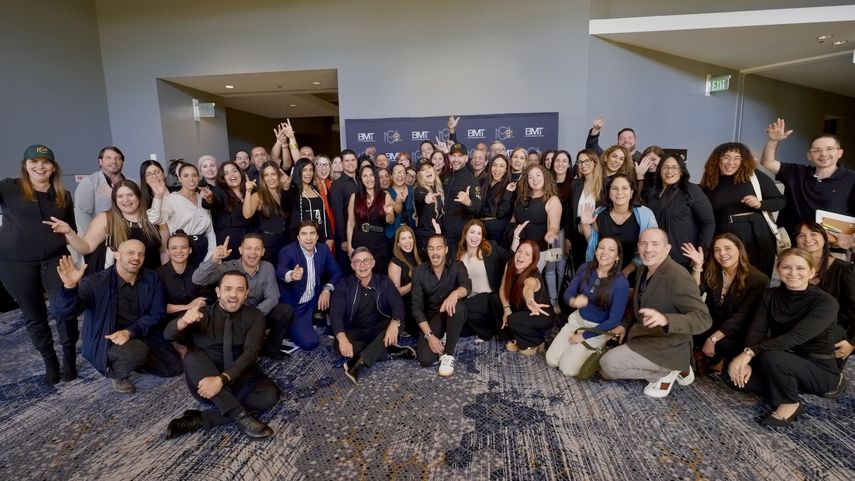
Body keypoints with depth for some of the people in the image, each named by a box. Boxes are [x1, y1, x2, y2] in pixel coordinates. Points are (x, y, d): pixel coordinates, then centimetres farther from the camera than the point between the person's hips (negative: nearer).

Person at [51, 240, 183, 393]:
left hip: (142, 337, 5)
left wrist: (130, 332, -24)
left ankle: (131, 358, 20)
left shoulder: (151, 279, -5)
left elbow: (156, 314, -6)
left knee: (174, 367, -2)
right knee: (138, 351, -36)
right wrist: (69, 287, -46)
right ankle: (115, 371, -1)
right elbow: (62, 313, -26)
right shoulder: (96, 282, -17)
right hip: (106, 341, -5)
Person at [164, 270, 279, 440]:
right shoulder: (203, 314, 2)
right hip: (205, 381, 0)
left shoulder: (254, 317, -1)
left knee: (270, 393, -29)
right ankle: (240, 416, -34)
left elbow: (251, 352, -16)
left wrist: (222, 379, -32)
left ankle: (200, 419, -23)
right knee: (193, 356, -30)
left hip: (240, 380, 0)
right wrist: (184, 321, -38)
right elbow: (169, 334, -14)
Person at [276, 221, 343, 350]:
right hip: (294, 305, -5)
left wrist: (327, 289, -18)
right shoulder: (287, 251, -17)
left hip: (315, 300, 5)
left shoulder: (323, 249, -2)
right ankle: (292, 328, 12)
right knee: (309, 342, -18)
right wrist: (291, 275, -61)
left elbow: (336, 272, 1)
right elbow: (280, 271, -37)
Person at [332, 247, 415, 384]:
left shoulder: (384, 282, 0)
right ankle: (390, 351, -25)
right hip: (356, 332, -1)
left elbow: (398, 304, -15)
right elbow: (336, 312, -18)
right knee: (339, 343, -33)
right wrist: (342, 338, -38)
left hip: (380, 330, 1)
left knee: (397, 322, -30)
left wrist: (395, 323, -39)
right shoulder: (343, 284, -4)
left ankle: (359, 363, -38)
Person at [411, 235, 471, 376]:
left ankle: (448, 354, -21)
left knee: (458, 306, -37)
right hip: (432, 318, 1)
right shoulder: (419, 272, -6)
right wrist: (429, 335, -19)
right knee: (425, 359, -22)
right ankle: (440, 341, 12)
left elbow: (467, 285, -28)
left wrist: (455, 293, -53)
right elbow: (417, 307, -8)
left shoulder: (457, 266, -7)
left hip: (454, 316, 0)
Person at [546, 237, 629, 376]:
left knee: (567, 369, -8)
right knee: (551, 360, -1)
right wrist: (574, 301, -33)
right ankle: (575, 348, 24)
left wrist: (583, 336, -14)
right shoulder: (585, 268, -10)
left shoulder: (621, 282, -24)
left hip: (598, 329, -4)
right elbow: (567, 294, -6)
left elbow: (614, 320, -20)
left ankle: (596, 352, 16)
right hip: (577, 319, 4)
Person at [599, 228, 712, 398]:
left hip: (667, 348, -9)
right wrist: (625, 326, 5)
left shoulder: (677, 276, -24)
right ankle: (667, 369, 14)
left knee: (607, 364, -18)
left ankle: (665, 372, 0)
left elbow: (703, 319, -29)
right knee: (606, 369, 17)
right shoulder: (643, 272, 5)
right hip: (644, 337, 9)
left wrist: (665, 319, -45)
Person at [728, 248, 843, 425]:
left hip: (819, 369, -5)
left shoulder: (826, 302, -17)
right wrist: (746, 362, -28)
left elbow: (796, 337, -31)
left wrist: (749, 353, -39)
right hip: (785, 364, 5)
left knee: (771, 357, -34)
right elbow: (756, 330, -11)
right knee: (737, 375, -20)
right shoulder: (771, 295, 0)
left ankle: (789, 404, -8)